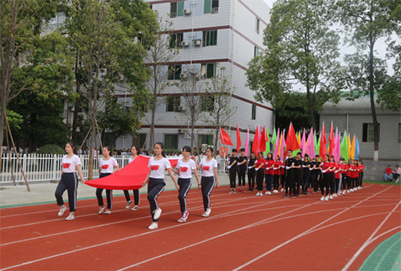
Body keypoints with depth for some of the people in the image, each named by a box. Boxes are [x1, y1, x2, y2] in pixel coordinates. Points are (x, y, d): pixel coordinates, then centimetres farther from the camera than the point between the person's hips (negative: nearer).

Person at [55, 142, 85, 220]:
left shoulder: (75, 158, -4)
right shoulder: (64, 157, 13)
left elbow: (78, 169, -9)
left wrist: (82, 178, -18)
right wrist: (62, 176, 17)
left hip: (72, 177, -5)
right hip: (64, 177, 5)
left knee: (72, 195, 2)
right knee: (57, 193, -13)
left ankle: (72, 214, 13)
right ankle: (62, 206, 12)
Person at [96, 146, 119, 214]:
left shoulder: (112, 159, -2)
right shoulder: (101, 160, 10)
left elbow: (117, 168, 3)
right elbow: (100, 170, 15)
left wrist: (113, 172, -13)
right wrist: (100, 176, 10)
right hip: (102, 176, 4)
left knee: (109, 193, 1)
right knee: (98, 192, -7)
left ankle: (109, 209, 14)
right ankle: (102, 206, 14)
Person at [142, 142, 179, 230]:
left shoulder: (165, 161, -5)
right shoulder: (151, 160, 10)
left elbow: (170, 173, -3)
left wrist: (176, 184, -6)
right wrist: (145, 181, 1)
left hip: (160, 182, -6)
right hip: (151, 182, 6)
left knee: (150, 196, -31)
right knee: (151, 203, 5)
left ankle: (157, 209, -2)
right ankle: (155, 223, 16)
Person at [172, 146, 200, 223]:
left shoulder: (191, 162, -5)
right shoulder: (179, 160, 7)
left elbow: (195, 173, -2)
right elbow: (178, 172, 12)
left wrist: (199, 183, -3)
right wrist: (171, 169, -5)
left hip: (187, 180, -5)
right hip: (180, 180, 5)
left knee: (182, 195, -23)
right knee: (180, 197, 5)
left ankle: (185, 211, -4)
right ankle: (183, 214, 17)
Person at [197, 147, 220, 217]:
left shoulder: (214, 161, -4)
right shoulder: (203, 160, 7)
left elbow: (215, 173, -5)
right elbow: (197, 167, -3)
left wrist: (217, 182, -6)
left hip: (210, 179, -5)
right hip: (203, 179, 5)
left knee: (206, 193, -20)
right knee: (203, 195, 6)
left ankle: (208, 208, 1)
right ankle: (206, 211, 18)